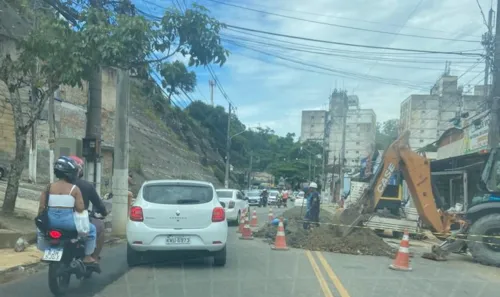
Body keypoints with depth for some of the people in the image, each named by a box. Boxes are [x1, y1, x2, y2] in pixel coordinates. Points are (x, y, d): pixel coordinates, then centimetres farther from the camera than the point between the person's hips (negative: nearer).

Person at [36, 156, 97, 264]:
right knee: (91, 229, 20)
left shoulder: (49, 187, 5)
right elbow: (80, 209, -10)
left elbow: (41, 207, 4)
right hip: (68, 221, -4)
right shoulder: (74, 189, -4)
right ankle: (87, 256, 19)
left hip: (51, 221, 4)